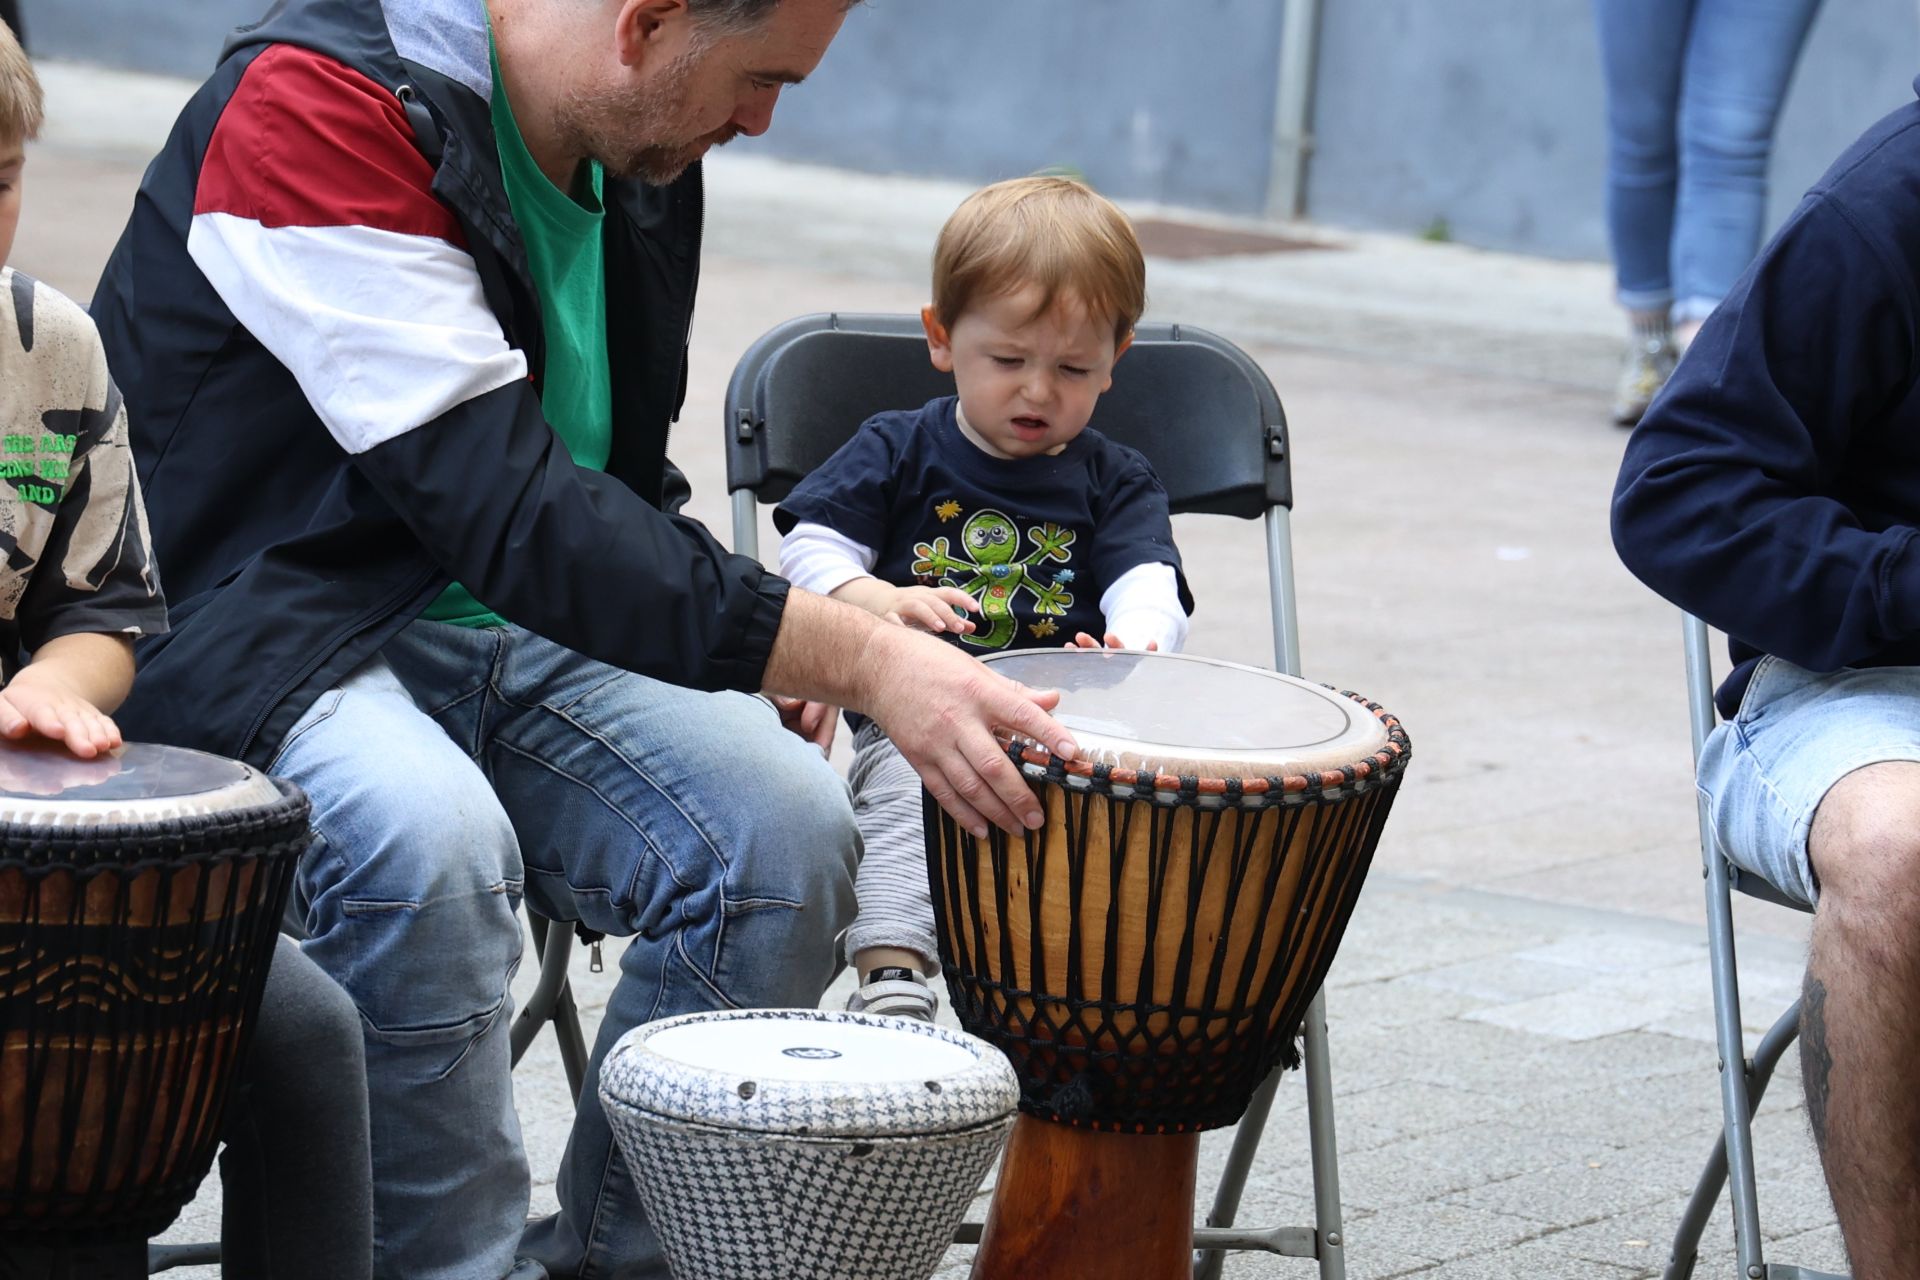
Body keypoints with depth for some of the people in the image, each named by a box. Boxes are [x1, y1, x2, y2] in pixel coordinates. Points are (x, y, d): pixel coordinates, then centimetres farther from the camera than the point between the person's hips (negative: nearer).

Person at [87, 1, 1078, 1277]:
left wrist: (766, 641, 1)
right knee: (430, 838, -36)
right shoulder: (313, 109, -21)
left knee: (785, 826, -17)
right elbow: (505, 505, -30)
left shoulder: (644, 155, 5)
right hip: (264, 634, -7)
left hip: (510, 639, 7)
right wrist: (856, 658, -32)